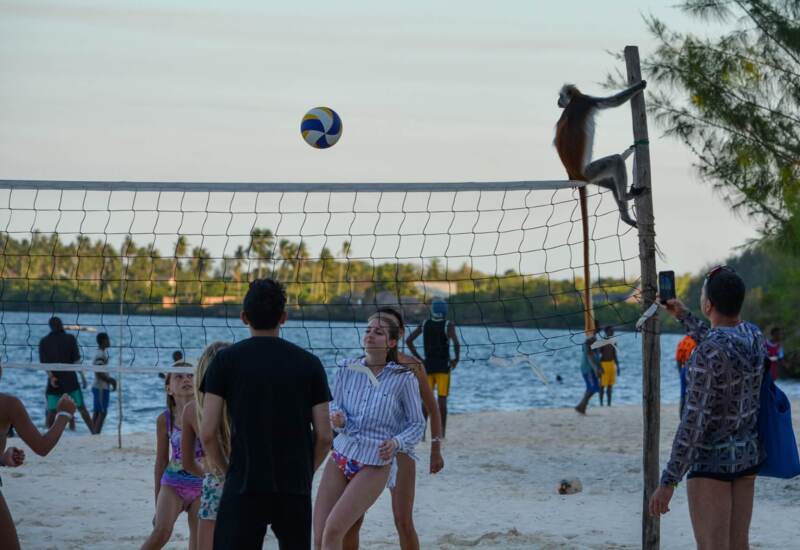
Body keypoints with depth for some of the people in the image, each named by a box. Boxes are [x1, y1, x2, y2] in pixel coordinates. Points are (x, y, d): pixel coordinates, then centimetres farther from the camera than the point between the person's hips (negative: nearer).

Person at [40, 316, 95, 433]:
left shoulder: (44, 342, 5)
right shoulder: (70, 338, 0)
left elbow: (43, 362, -4)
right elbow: (76, 360, -4)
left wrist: (50, 376, -11)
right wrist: (82, 376, 1)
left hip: (54, 381, 1)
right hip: (70, 379, -1)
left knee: (51, 412, 3)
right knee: (81, 408, 6)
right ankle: (94, 432, 5)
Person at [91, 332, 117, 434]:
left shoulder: (102, 353, 13)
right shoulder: (101, 354, -18)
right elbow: (99, 373, -23)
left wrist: (111, 379, 13)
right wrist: (111, 380, -15)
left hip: (98, 387, 10)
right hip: (101, 388, -10)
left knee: (97, 412, 11)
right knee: (102, 412, -9)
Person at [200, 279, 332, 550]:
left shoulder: (225, 360, -1)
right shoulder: (309, 363, 5)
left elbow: (207, 432, -5)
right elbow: (324, 436, 2)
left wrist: (224, 470, 10)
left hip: (243, 487, -2)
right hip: (296, 488, 2)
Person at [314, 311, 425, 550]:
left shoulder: (404, 379, -4)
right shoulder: (346, 369, 5)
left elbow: (417, 425, 2)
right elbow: (335, 407, 11)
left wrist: (396, 443, -17)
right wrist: (337, 418, -13)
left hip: (375, 464, -4)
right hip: (341, 455, 4)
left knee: (333, 530, -17)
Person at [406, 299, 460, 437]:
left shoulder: (424, 324, 5)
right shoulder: (448, 325, -8)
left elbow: (408, 340, 3)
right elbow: (456, 343, -23)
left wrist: (418, 357, 7)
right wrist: (457, 359, -7)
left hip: (428, 365, 3)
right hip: (443, 366, -3)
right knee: (442, 400, 2)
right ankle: (442, 431, 3)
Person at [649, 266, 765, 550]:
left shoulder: (706, 353, -24)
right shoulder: (754, 335, 0)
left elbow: (695, 420, -24)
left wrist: (668, 482, -20)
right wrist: (684, 317, 34)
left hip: (711, 461, -8)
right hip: (748, 454, 8)